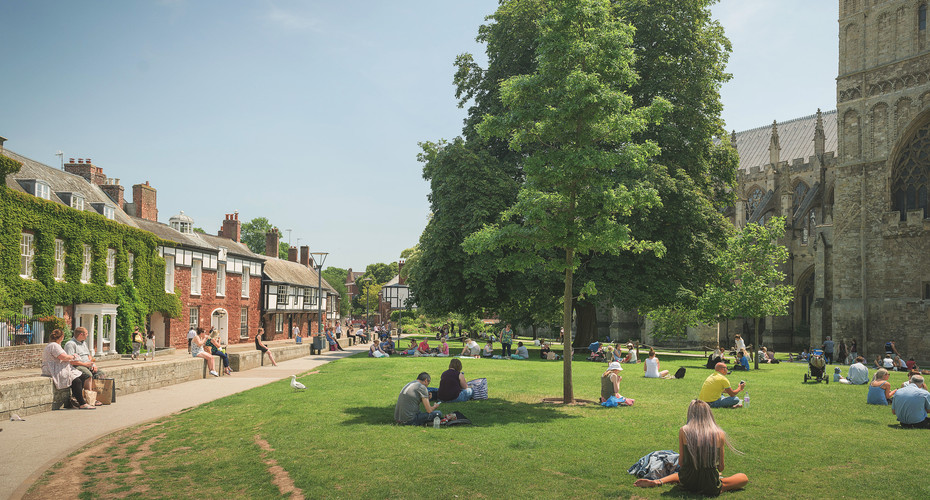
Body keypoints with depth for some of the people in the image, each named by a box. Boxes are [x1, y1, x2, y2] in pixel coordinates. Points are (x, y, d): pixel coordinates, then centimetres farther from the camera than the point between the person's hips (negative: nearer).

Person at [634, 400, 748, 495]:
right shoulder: (719, 434, -3)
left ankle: (657, 481, 14)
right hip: (711, 488, -3)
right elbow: (721, 467, 6)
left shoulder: (683, 431, -3)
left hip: (688, 484, 3)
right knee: (744, 478, 18)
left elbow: (681, 463, 3)